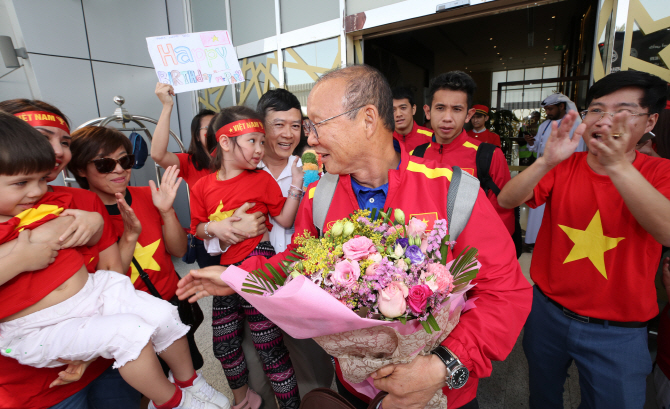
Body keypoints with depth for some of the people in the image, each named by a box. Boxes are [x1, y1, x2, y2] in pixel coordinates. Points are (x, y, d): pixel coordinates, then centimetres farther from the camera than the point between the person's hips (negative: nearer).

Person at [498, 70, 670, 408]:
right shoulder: (563, 165, -5)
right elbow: (506, 201, -19)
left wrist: (618, 165, -36)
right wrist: (546, 161, -35)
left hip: (619, 330, -1)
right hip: (548, 311, 2)